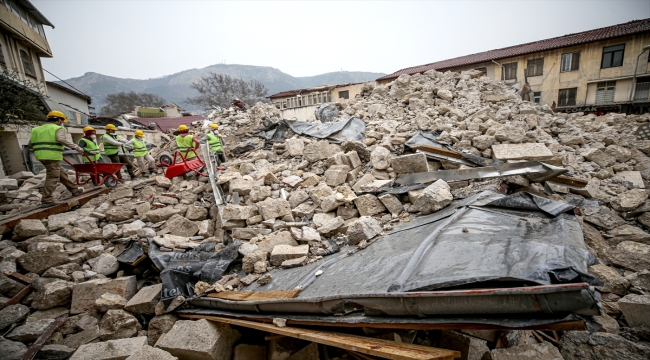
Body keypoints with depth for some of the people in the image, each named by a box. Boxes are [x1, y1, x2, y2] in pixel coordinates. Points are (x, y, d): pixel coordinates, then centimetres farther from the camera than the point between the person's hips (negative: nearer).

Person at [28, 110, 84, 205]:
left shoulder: (37, 129, 20)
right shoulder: (58, 128, -3)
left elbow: (30, 144, 17)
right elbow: (61, 139, -23)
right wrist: (76, 147, -22)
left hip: (41, 156, 8)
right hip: (52, 156, -8)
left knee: (62, 173, 17)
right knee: (53, 177, -4)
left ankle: (74, 190, 25)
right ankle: (46, 199, -5)